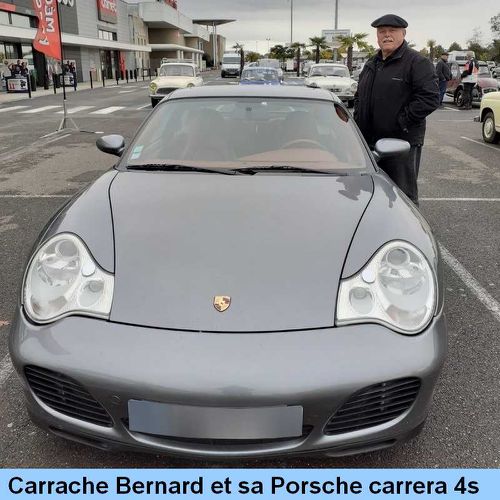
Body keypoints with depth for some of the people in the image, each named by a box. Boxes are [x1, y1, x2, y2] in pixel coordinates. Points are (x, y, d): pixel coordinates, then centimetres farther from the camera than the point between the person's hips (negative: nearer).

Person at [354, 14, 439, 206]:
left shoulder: (417, 62, -6)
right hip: (369, 141, 7)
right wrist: (358, 118, 12)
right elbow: (359, 95, 28)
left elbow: (430, 98, -16)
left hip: (403, 142, -7)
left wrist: (402, 122, -18)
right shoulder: (371, 64, 18)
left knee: (404, 194, -2)